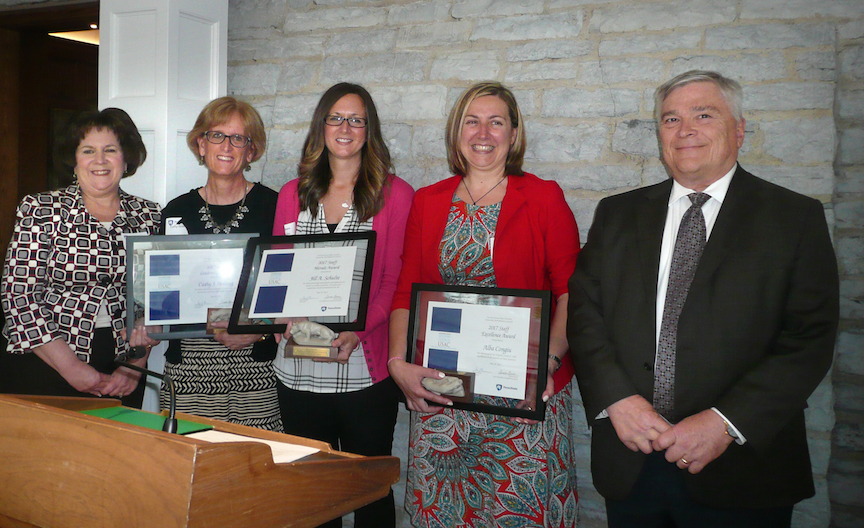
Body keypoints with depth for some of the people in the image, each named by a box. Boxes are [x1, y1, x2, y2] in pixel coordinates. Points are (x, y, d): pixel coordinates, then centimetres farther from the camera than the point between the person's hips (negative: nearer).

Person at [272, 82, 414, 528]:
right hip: (298, 369, 4)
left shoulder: (394, 194, 1)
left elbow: (397, 281, -4)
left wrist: (358, 329, -19)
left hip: (363, 369, -3)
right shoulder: (293, 194, 13)